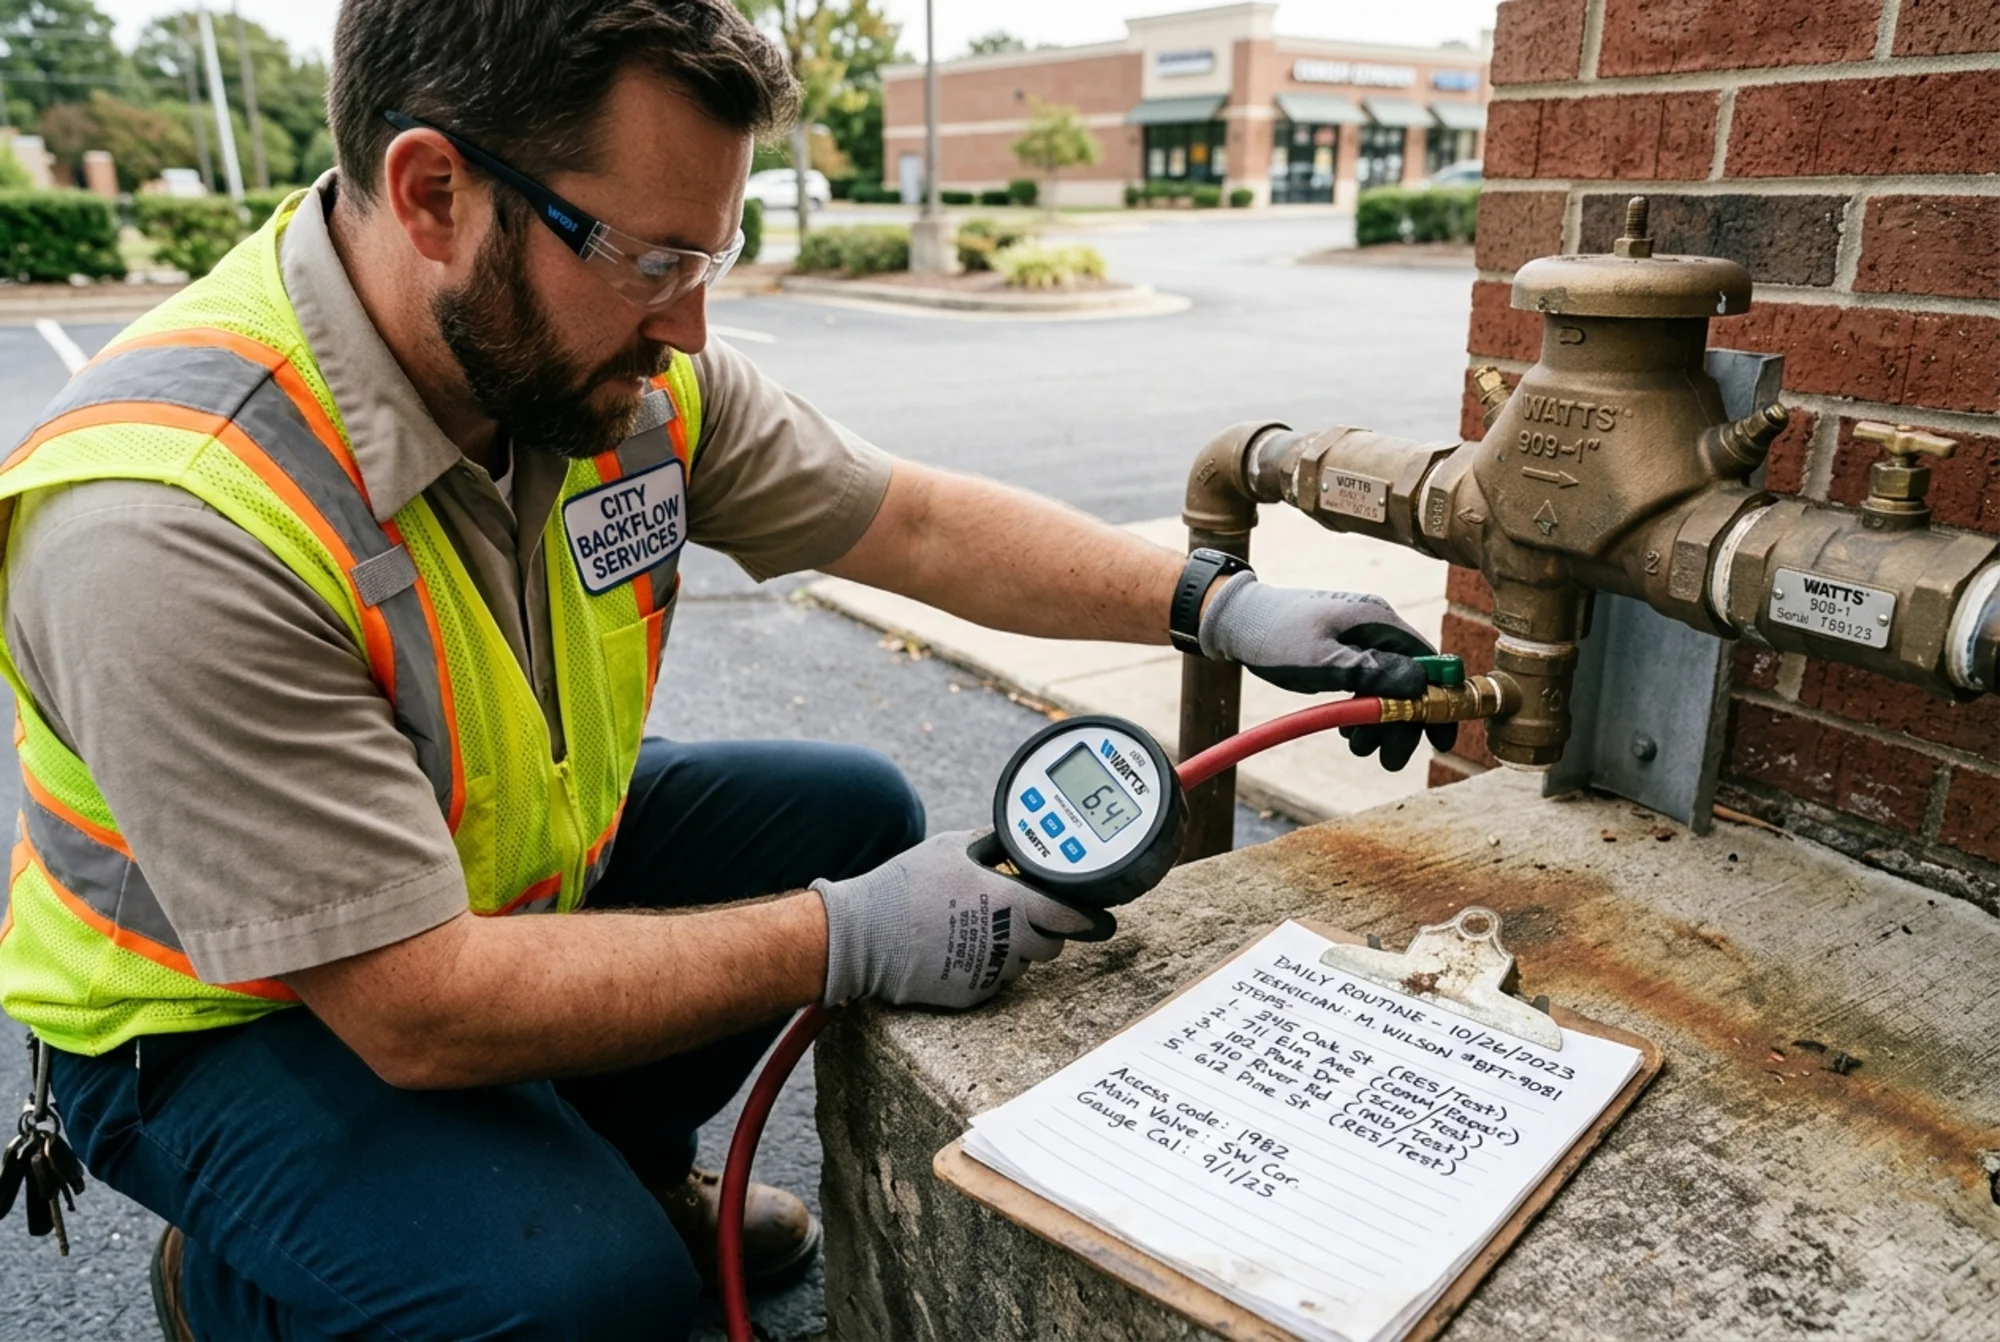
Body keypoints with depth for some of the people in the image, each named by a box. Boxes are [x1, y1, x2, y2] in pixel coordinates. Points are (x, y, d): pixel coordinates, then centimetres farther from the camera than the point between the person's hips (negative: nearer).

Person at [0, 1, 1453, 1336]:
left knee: (857, 812, -2)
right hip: (233, 1016, -6)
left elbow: (916, 518, -8)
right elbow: (422, 1011, -33)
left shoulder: (623, 365, -15)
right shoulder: (174, 529, -36)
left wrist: (1218, 603, -15)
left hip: (521, 856, 7)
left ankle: (618, 1158, 19)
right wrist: (842, 942, -30)